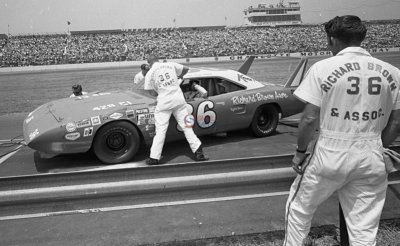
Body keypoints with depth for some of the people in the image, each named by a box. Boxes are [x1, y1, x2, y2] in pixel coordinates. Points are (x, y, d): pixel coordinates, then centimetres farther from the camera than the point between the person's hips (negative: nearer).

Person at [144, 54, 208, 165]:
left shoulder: (149, 74, 4)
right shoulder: (171, 65, 11)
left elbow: (153, 93, 3)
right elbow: (186, 68, 23)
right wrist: (179, 76, 40)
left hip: (164, 102, -2)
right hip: (178, 99, 2)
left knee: (160, 130, 2)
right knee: (186, 126, 8)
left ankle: (154, 157, 5)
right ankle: (198, 152, 6)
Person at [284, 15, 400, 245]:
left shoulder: (323, 68, -9)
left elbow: (310, 118, -11)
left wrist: (300, 151, 3)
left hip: (330, 156, -3)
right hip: (371, 161, 4)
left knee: (299, 208, 20)